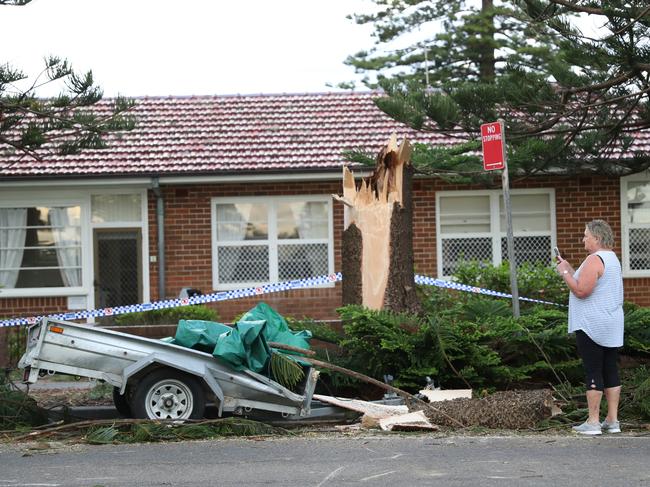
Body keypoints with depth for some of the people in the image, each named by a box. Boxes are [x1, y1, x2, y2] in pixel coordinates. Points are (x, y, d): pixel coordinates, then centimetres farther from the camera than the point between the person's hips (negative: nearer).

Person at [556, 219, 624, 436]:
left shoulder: (594, 260, -15)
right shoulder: (612, 258, 16)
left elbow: (581, 291, -21)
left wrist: (565, 273, -9)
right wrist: (570, 269, 18)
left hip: (592, 326, -9)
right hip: (612, 326, 9)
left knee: (593, 372, -6)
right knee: (611, 370, 9)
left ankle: (593, 422, -5)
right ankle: (612, 420, 11)